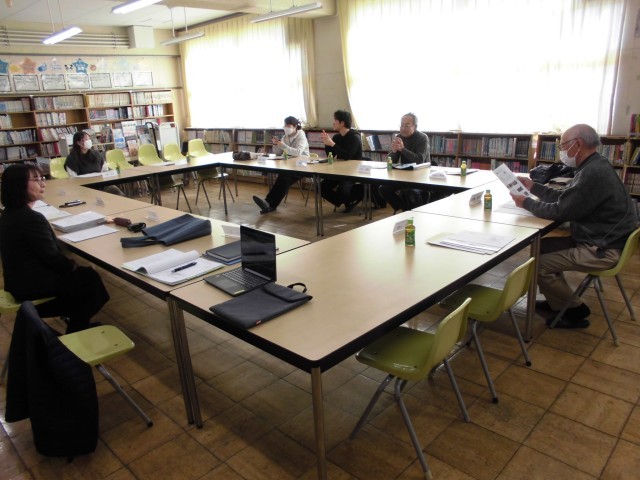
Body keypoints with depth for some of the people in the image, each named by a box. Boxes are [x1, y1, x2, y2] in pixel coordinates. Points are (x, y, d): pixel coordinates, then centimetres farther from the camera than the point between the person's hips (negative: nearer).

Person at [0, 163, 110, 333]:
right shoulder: (31, 218, -28)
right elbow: (52, 256, -20)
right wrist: (73, 266, -1)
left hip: (20, 278, 9)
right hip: (32, 284, -9)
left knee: (83, 274, 17)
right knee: (90, 278, 8)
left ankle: (77, 325, 25)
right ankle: (77, 331, 23)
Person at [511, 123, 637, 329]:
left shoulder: (593, 173, -25)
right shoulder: (593, 166, 10)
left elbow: (560, 212, -21)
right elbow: (563, 198, 16)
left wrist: (527, 203, -7)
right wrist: (533, 186, 13)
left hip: (602, 249, -11)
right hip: (598, 238, 11)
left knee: (540, 264, -13)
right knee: (542, 246, 11)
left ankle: (575, 311, 8)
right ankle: (557, 301, 22)